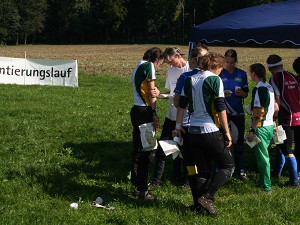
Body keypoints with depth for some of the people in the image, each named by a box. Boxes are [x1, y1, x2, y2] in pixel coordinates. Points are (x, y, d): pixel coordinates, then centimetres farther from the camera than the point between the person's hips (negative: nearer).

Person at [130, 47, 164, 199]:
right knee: (145, 151, -5)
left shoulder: (139, 67, 19)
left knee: (138, 150, 14)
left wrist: (155, 92, 30)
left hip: (136, 110, 9)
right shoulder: (149, 66, -7)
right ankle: (142, 191, -2)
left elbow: (143, 90, 14)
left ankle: (137, 186, 22)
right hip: (145, 111, -9)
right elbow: (152, 93, -12)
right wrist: (155, 115, -13)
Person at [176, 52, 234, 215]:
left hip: (193, 130, 6)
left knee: (202, 170, 14)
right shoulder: (215, 80, -8)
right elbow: (220, 108, -11)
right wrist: (227, 132, -8)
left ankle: (199, 205, 9)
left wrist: (178, 125, 19)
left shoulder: (190, 80, 10)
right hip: (211, 131, -6)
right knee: (228, 165, 5)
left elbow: (182, 104, 11)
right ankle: (207, 197, -10)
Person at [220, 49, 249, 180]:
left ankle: (241, 170, 10)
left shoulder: (242, 74, 8)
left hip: (238, 113, 2)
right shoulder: (219, 73, 0)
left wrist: (242, 93, -10)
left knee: (238, 142, 4)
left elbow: (246, 93, 13)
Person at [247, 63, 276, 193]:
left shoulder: (259, 89, -18)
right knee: (264, 156, 18)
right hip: (270, 126, 9)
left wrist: (252, 130, -19)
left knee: (262, 158, -1)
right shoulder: (269, 87, 9)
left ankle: (266, 186, 3)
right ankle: (264, 182, 26)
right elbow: (275, 107, 16)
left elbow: (258, 113, -22)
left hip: (261, 127, -9)